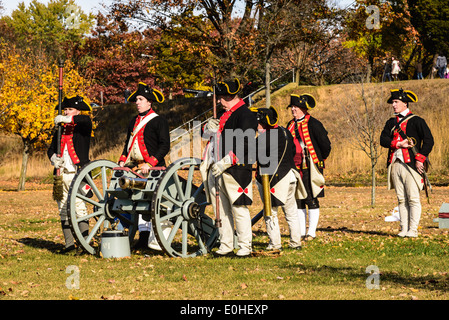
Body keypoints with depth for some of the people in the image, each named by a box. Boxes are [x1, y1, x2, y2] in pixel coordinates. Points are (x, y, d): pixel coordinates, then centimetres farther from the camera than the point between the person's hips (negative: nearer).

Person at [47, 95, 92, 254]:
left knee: (79, 206, -15)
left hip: (77, 174, -6)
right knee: (63, 209, 6)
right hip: (62, 174, 6)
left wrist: (66, 119, -29)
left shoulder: (83, 126, 2)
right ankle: (69, 242, 11)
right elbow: (51, 149, 17)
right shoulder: (60, 130, 18)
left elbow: (86, 120, -22)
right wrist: (53, 158, -6)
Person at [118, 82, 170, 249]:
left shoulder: (159, 121, -4)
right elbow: (128, 143, 25)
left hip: (153, 168, -7)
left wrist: (150, 163, -20)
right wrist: (122, 161, 8)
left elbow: (164, 146, -11)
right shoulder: (134, 121, 18)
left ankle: (157, 240, -5)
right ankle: (143, 236, 9)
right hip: (134, 167, 7)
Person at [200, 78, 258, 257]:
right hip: (217, 170, 9)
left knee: (239, 209, -6)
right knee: (221, 210, 10)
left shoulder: (245, 115, -10)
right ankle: (225, 246, 15)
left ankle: (245, 246, 0)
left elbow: (244, 146, -18)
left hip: (235, 172, -9)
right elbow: (210, 137, 28)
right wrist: (210, 128, 5)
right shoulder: (225, 115, 19)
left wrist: (225, 163, -21)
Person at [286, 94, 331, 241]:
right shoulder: (291, 125, 12)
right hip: (295, 168, 7)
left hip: (310, 168, -7)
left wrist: (320, 160, 6)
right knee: (298, 200, 8)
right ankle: (301, 231, 14)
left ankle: (312, 232, 2)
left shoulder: (313, 124, -8)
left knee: (311, 199, -3)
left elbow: (326, 144, -5)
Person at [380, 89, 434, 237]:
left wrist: (420, 159, -12)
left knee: (413, 199, -7)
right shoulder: (391, 123, 18)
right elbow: (383, 140, 6)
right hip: (395, 164, 5)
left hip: (411, 164, -5)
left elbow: (429, 141, -4)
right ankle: (404, 229, 8)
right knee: (401, 199, 6)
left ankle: (413, 229, -7)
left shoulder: (416, 121, 1)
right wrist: (399, 144, -11)